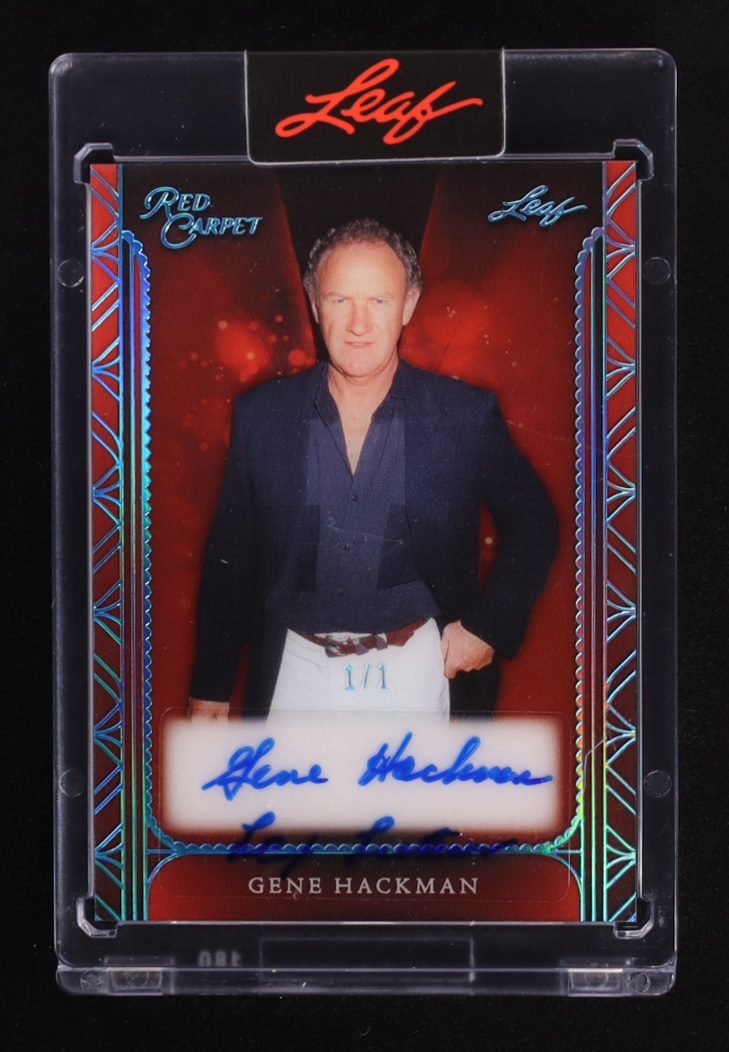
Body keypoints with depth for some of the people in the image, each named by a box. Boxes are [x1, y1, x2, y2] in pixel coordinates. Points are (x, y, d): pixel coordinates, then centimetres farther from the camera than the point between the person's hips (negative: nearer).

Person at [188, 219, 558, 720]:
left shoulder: (466, 416, -5)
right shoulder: (261, 415, -1)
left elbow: (534, 526, 8)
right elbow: (230, 556, 5)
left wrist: (488, 626, 0)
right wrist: (211, 688, 7)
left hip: (416, 673, -1)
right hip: (297, 673, 1)